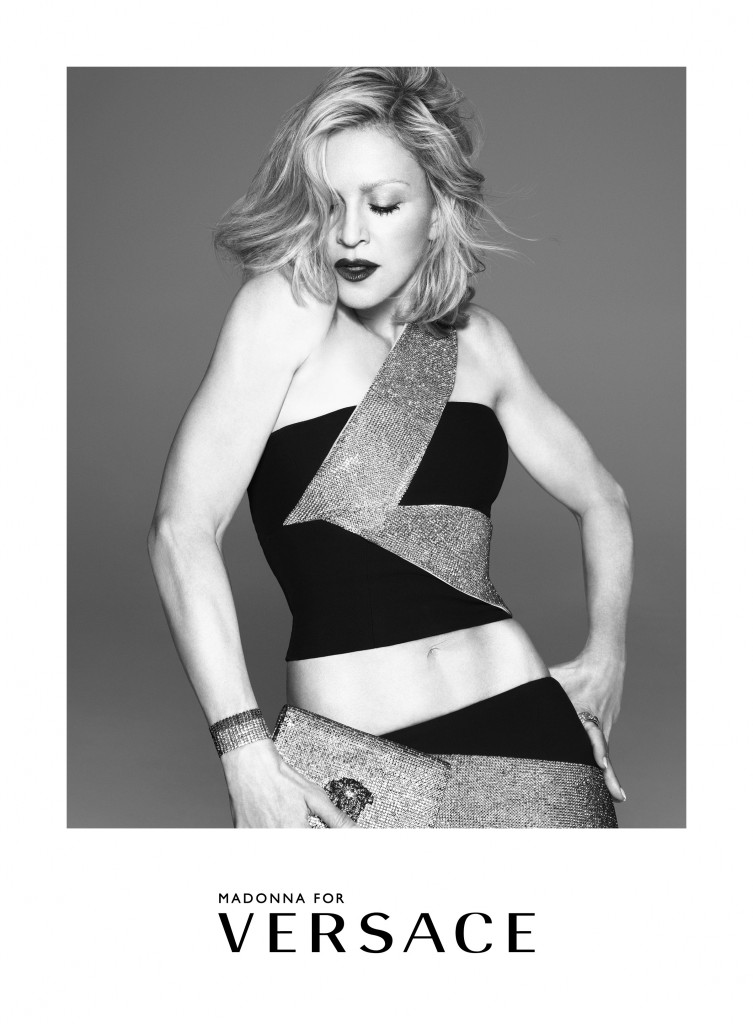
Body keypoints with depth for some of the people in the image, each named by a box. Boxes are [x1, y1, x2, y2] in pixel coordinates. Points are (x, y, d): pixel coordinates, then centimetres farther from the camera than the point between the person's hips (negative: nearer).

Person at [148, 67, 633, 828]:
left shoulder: (478, 339, 8)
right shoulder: (286, 306, -5)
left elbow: (600, 499, 20)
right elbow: (182, 527, -12)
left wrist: (607, 654, 8)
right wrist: (246, 754, -16)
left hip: (526, 735, 4)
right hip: (350, 768, -3)